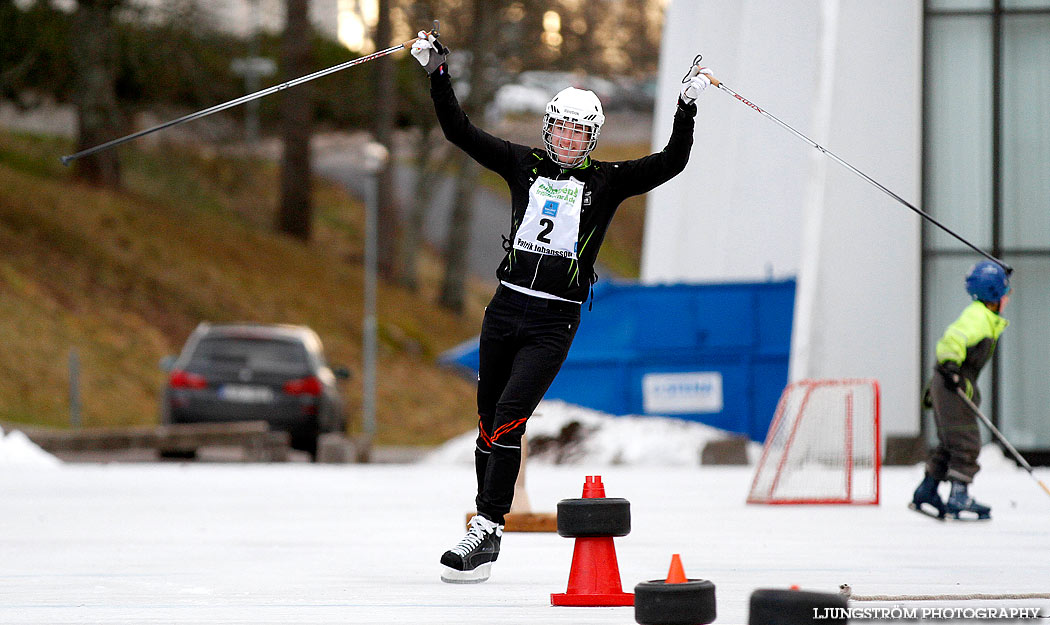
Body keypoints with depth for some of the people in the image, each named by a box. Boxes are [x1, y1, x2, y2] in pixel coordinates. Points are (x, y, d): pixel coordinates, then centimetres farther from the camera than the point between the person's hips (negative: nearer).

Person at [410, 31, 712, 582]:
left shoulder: (607, 181, 3)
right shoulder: (524, 164, 8)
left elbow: (671, 163, -5)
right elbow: (460, 132, 5)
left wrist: (687, 109, -15)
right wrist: (438, 75, -3)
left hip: (554, 323, -3)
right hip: (506, 309, 3)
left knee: (508, 419, -16)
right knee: (488, 422, 6)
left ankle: (486, 532, -18)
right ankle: (486, 525, 18)